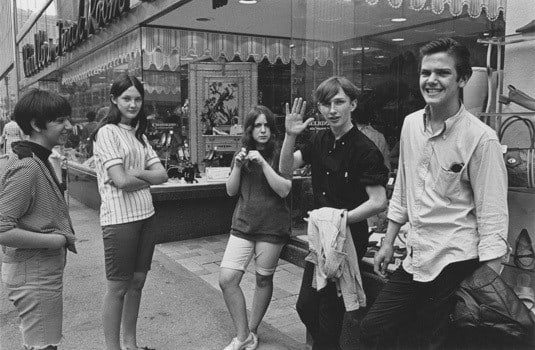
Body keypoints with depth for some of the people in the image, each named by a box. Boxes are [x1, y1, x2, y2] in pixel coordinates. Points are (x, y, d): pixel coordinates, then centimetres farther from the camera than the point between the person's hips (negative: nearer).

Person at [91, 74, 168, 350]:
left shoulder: (139, 135, 13)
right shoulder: (107, 132, -9)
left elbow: (162, 175, 4)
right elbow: (121, 181, -19)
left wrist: (136, 174, -11)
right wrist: (148, 178, -3)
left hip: (145, 215, 7)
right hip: (119, 218, -7)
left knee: (137, 281, 15)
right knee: (118, 286, 4)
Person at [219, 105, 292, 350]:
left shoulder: (279, 155, -4)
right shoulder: (242, 155, 10)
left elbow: (284, 190, -14)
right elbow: (231, 191, 8)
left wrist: (263, 163, -20)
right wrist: (238, 166, -8)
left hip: (272, 227, -3)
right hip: (243, 224, 4)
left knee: (263, 280, 8)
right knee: (227, 279, -7)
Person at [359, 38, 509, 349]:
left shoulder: (480, 138, -14)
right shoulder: (411, 124, 5)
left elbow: (492, 216, -13)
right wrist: (388, 243, 15)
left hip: (457, 264, -6)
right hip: (415, 260, 6)